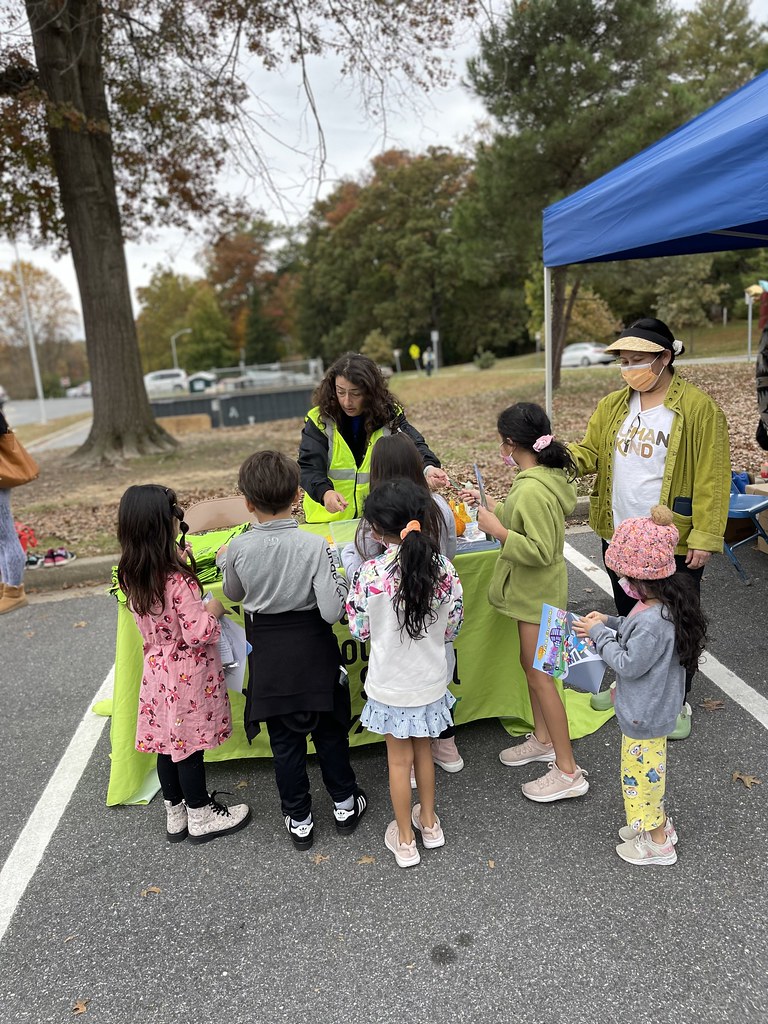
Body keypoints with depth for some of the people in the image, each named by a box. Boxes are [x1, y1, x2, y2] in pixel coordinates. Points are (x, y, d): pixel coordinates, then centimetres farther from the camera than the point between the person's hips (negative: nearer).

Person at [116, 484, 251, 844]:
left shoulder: (130, 576, -3)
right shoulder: (179, 581, -26)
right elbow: (198, 633, -25)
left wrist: (178, 562, 8)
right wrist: (214, 608, -7)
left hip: (156, 671, 7)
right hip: (187, 676, -7)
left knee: (168, 745, 19)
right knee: (189, 746, 9)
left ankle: (176, 814, 37)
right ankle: (201, 817, 28)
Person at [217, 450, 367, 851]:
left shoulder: (239, 548, -15)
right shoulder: (314, 545, -20)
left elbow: (234, 595, 5)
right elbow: (332, 611, -22)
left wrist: (224, 562, 22)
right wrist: (339, 580, -4)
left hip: (268, 655, 1)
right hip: (314, 651, -1)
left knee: (284, 741, 16)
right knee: (329, 731, 20)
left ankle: (299, 819, 31)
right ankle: (345, 803, 36)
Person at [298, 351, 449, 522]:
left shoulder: (389, 415, 1)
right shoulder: (319, 420, -3)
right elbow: (309, 468, -11)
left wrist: (428, 468, -34)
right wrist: (324, 492, -32)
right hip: (328, 520, -1)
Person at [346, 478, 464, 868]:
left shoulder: (370, 573, -24)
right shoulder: (443, 568, -15)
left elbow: (359, 629, -11)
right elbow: (453, 627, -4)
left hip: (390, 684, -3)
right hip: (430, 680, 3)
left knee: (399, 759, 16)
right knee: (423, 751, 25)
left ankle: (405, 840, 33)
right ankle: (428, 822, 44)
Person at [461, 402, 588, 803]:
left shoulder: (533, 490, -29)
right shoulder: (547, 475, 2)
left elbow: (541, 551, -30)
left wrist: (497, 530, -24)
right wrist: (490, 505, 17)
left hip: (539, 595, -10)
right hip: (534, 592, 10)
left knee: (540, 676, 1)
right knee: (531, 665, 22)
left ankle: (568, 772, 14)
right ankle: (542, 740, 40)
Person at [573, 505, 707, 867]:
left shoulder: (653, 621, -37)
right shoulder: (667, 600, -6)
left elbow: (629, 664, -26)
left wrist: (599, 634, -18)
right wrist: (610, 622, -2)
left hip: (644, 716, -9)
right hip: (652, 709, 9)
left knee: (642, 771, 12)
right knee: (650, 768, 27)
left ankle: (657, 842, 33)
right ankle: (657, 822, 47)